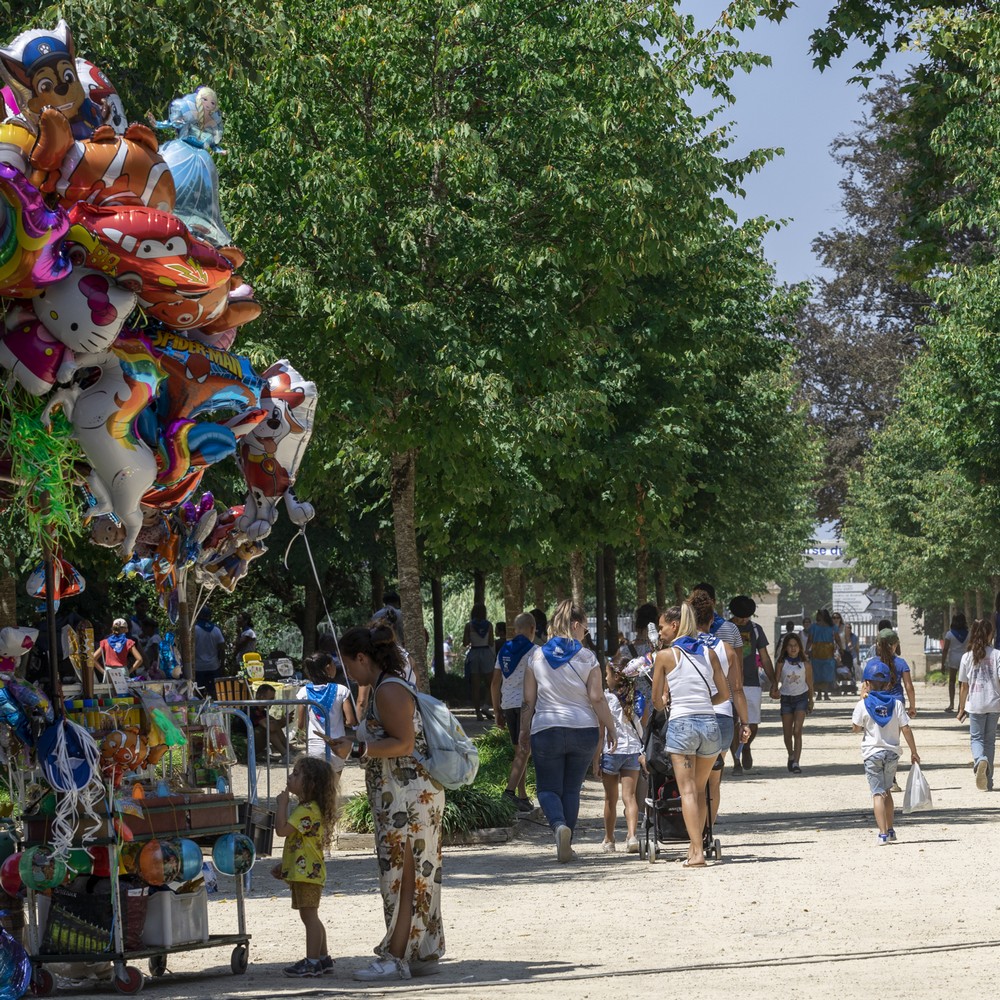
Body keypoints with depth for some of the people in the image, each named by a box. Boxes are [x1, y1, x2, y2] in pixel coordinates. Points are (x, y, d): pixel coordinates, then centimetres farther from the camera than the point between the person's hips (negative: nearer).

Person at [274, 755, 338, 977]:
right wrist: (283, 864, 23)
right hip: (303, 872, 11)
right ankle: (322, 958, 21)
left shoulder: (308, 810, -17)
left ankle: (312, 962, -6)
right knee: (310, 917, 15)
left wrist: (282, 804, -15)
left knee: (309, 916, -7)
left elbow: (282, 829, -26)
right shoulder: (306, 808, 18)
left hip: (307, 873, -11)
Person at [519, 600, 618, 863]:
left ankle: (559, 825, -24)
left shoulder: (537, 656, 1)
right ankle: (565, 845, 7)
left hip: (546, 730, -1)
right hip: (584, 730, 1)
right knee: (572, 789, 12)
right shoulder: (586, 657, -2)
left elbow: (529, 700, 3)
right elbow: (597, 698, -6)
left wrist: (524, 731, 13)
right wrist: (611, 729, 2)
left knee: (548, 788, 5)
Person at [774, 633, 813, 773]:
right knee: (787, 733, 9)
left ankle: (796, 762, -19)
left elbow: (809, 683, 7)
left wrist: (810, 701, 13)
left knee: (797, 731, -16)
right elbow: (777, 679, -8)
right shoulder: (782, 663, -2)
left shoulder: (805, 664, -3)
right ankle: (791, 755, 37)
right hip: (786, 698, 2)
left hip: (801, 698, -2)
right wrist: (774, 690, -29)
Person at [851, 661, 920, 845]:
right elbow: (905, 729, -1)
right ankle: (890, 830, 26)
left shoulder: (864, 705, -7)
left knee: (878, 793, -6)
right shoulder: (896, 704, 0)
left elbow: (855, 728, 2)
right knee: (887, 792, 20)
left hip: (872, 753, -3)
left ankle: (883, 834, -16)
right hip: (892, 752, 3)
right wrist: (913, 751, 7)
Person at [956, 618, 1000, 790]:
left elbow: (963, 686, 3)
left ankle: (980, 759, -26)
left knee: (976, 738, 9)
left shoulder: (967, 657, -2)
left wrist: (961, 708, 12)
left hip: (975, 705, -1)